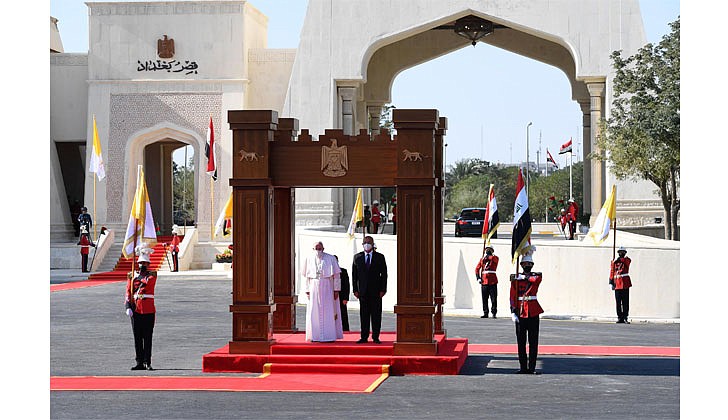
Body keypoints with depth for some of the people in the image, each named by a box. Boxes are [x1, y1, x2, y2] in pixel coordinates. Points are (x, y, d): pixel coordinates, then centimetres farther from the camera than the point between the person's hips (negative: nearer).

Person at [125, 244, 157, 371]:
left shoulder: (152, 275, 4)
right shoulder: (131, 276, 10)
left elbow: (148, 282, -18)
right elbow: (128, 293, 6)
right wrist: (128, 307, -4)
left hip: (149, 310, -2)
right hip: (136, 310, 2)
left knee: (147, 337, -1)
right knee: (137, 337, 4)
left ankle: (147, 362, 1)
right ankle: (140, 362, 10)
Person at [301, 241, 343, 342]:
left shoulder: (330, 259, -1)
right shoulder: (309, 260, 6)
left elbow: (336, 275, -2)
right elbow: (306, 277, 9)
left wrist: (336, 289, -7)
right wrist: (307, 290, 3)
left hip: (327, 289, -2)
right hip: (314, 288, 2)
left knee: (328, 312, -3)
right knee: (314, 313, 1)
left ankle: (329, 336, 0)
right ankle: (315, 336, 6)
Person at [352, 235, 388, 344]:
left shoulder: (380, 257, 5)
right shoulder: (357, 257, 9)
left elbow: (384, 274, 3)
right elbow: (354, 274, 8)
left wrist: (383, 290, -5)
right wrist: (355, 290, 0)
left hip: (376, 291, -1)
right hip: (363, 290, 1)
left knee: (376, 314, 0)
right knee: (364, 314, 3)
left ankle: (375, 337, 5)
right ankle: (364, 337, 6)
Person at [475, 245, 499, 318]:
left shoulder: (495, 258, 6)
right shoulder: (482, 259, 15)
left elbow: (493, 258, -19)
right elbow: (477, 269, 12)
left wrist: (487, 256, -4)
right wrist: (478, 278, 1)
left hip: (492, 281, -3)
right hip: (484, 281, 3)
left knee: (493, 298, -5)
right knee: (484, 298, 4)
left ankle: (494, 313, -2)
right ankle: (485, 313, 9)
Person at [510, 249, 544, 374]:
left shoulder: (537, 276, 7)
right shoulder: (515, 278, 5)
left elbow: (536, 279, -19)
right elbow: (512, 296, 1)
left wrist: (523, 277, -13)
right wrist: (513, 312, -7)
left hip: (533, 311, 0)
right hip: (520, 311, 0)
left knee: (533, 341, 1)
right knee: (521, 341, 2)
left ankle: (532, 367, 5)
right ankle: (523, 367, 8)